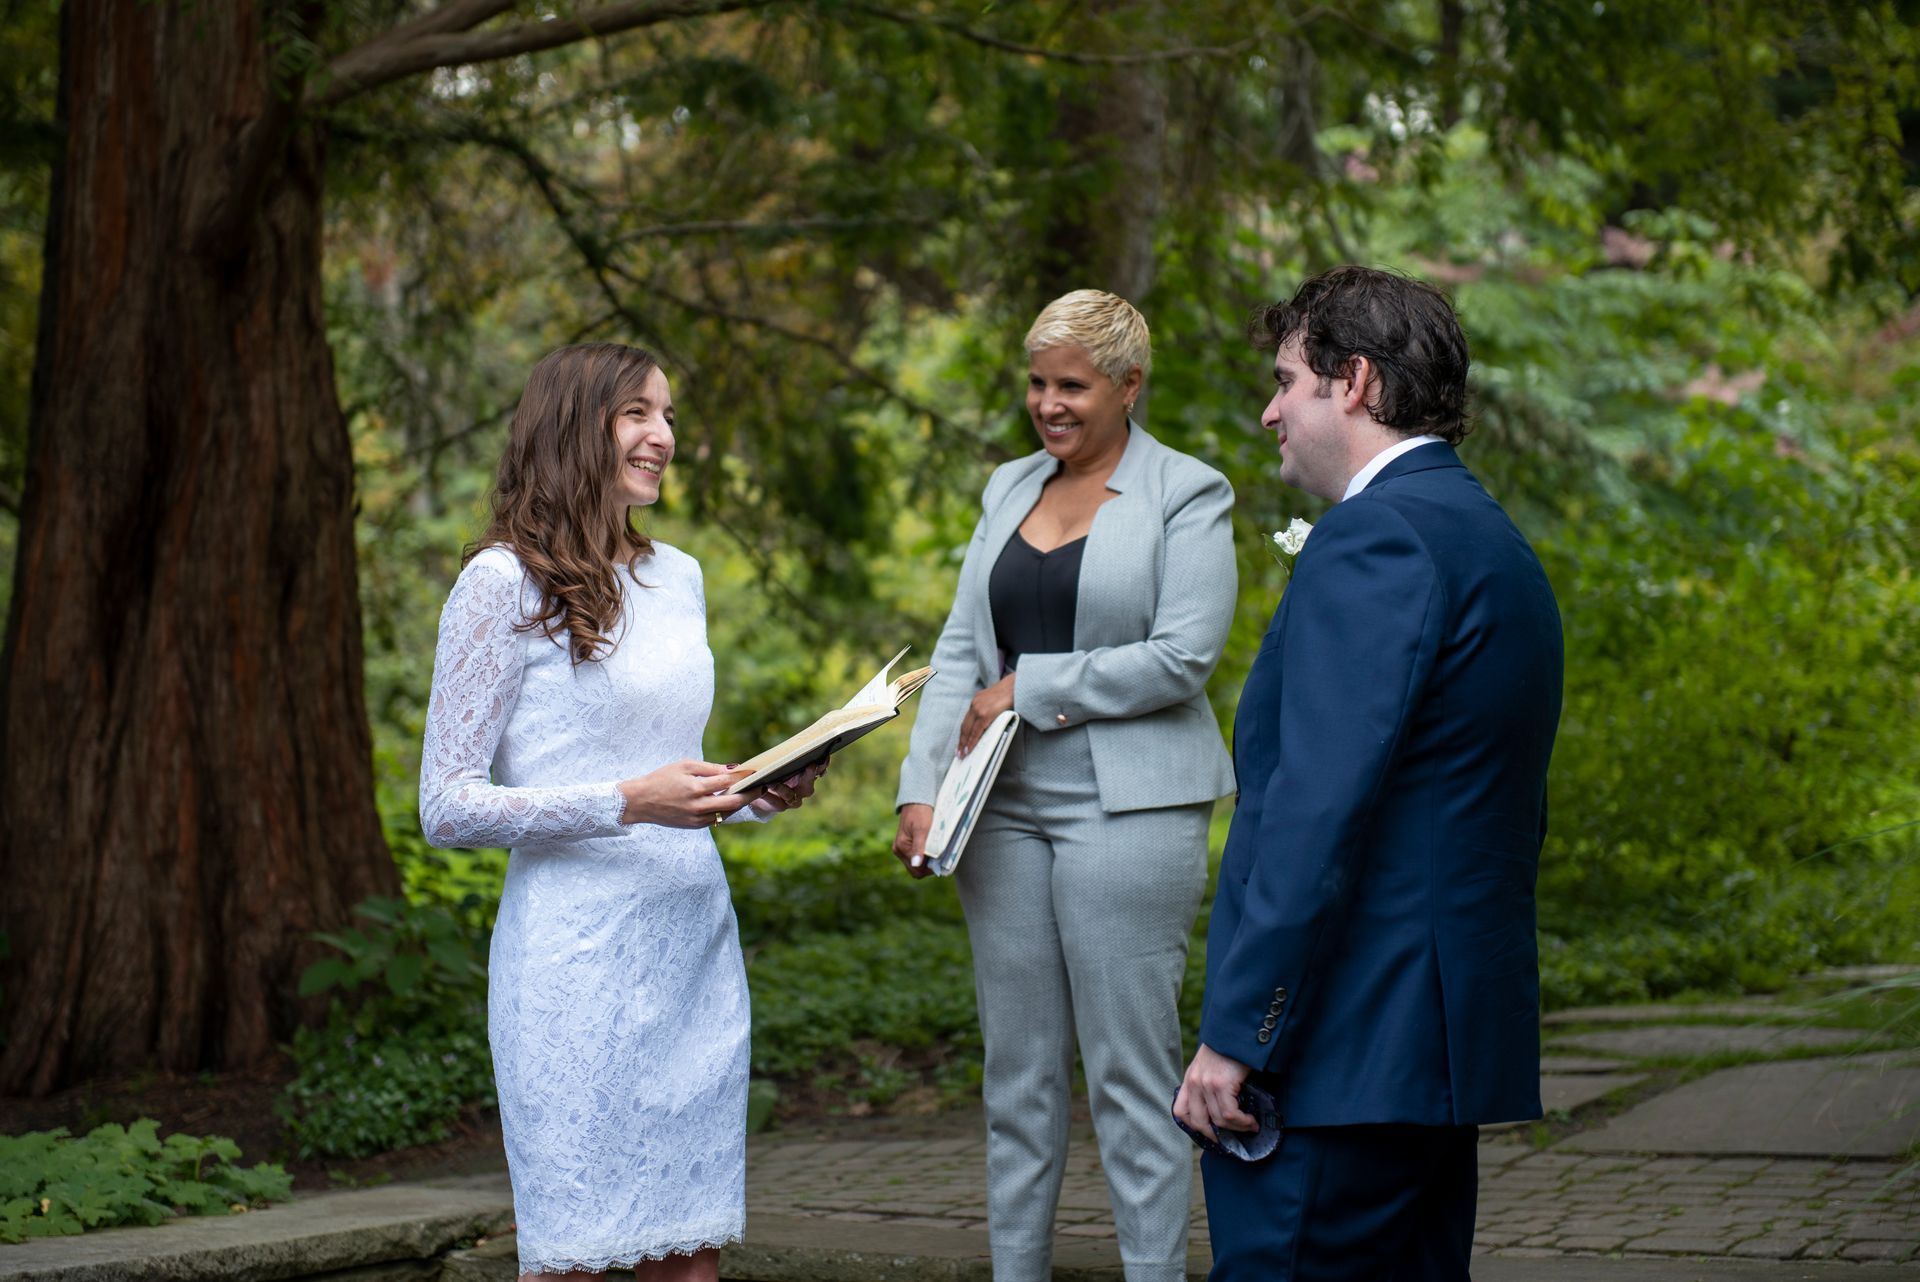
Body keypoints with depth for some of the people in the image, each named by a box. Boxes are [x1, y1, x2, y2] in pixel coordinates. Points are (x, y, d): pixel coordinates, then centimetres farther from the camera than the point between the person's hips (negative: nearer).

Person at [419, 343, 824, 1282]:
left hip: (695, 947, 7)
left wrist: (759, 794, 4)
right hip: (577, 950, -6)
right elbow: (448, 808, -9)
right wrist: (628, 803, -18)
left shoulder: (677, 577, 15)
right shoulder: (504, 584, -6)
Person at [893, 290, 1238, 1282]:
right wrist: (920, 788, -1)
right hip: (1006, 808, 6)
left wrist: (1026, 692, -11)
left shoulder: (1186, 494, -2)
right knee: (1017, 1070, 9)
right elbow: (959, 650, 11)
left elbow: (1182, 656, -12)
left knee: (1129, 1071, -4)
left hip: (1127, 808, -6)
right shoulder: (1009, 489, 15)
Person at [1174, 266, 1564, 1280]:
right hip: (1449, 1038, 10)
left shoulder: (1374, 537, -13)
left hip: (1345, 1052, -10)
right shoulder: (1496, 542, 18)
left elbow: (1319, 808, -22)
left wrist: (1233, 1036, -20)